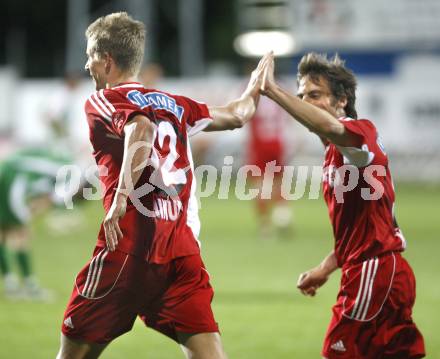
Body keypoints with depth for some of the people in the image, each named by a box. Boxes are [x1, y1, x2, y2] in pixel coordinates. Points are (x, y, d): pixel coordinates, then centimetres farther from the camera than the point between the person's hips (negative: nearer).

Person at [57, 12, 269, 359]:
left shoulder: (101, 101, 3)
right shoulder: (175, 104, 19)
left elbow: (141, 129, -18)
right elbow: (235, 115, 33)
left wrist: (122, 195, -27)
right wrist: (254, 89, 54)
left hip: (128, 249, -5)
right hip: (183, 248, 5)